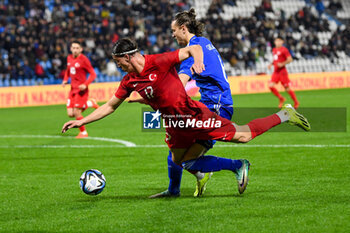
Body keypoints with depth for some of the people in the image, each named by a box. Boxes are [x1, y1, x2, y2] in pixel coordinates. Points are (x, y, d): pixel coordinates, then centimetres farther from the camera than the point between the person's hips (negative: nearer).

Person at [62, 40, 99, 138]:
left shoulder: (84, 59, -12)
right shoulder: (69, 58, 9)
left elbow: (93, 74, -11)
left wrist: (85, 84, -24)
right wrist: (65, 80, 8)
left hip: (81, 89, -7)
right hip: (73, 89, 7)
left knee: (77, 113, -10)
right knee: (70, 114, 0)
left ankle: (83, 132, 13)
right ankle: (90, 103, 23)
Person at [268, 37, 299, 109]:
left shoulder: (284, 50, -9)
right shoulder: (274, 50, 14)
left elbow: (290, 59, -12)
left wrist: (282, 64, -22)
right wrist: (271, 64, 11)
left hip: (282, 71, -7)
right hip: (275, 71, 7)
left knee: (287, 88, -3)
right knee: (271, 86, -8)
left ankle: (296, 102, 15)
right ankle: (281, 99, 11)